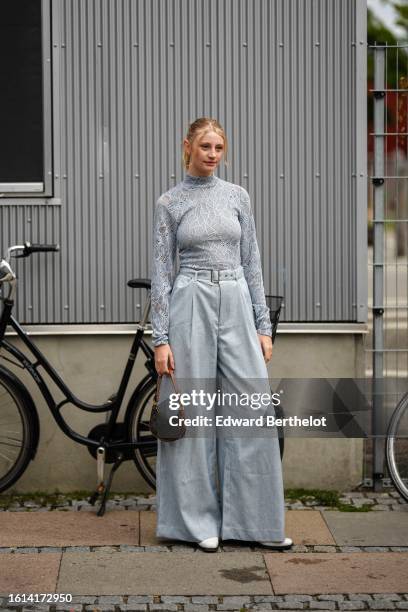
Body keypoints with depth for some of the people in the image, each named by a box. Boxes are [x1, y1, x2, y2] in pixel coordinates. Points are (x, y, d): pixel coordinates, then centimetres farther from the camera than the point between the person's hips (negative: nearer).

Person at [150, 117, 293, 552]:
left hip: (236, 305, 3)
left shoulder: (236, 196, 10)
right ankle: (199, 520, 12)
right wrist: (160, 338, -7)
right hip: (190, 306, -3)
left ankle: (257, 521, 9)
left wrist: (263, 325, 4)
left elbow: (252, 263, 10)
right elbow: (161, 272, -1)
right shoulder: (169, 202, 1)